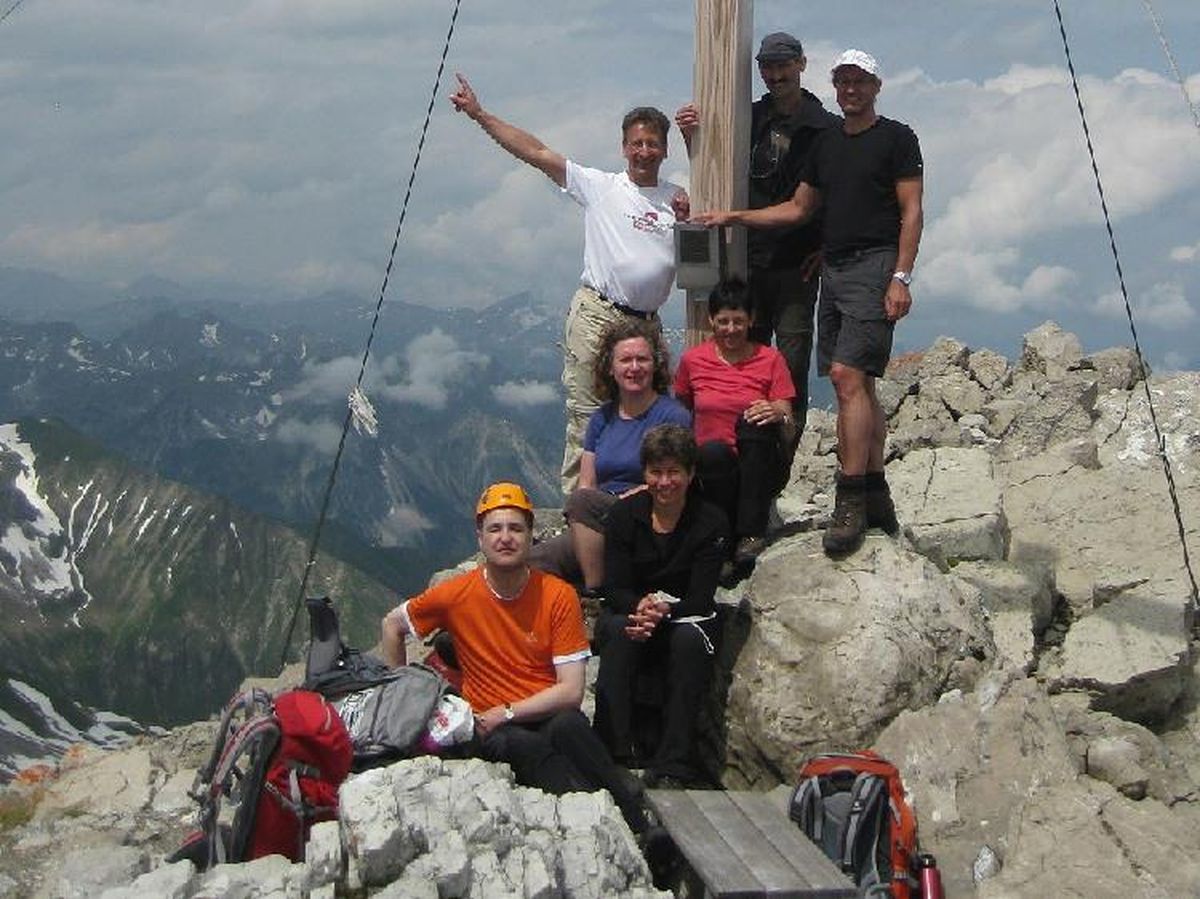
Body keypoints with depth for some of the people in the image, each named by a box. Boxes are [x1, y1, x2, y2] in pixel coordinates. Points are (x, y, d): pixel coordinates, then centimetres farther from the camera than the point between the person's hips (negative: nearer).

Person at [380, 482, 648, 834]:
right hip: (492, 729, 0)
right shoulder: (457, 594, -1)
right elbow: (392, 624, 18)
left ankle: (638, 827, -25)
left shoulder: (559, 596, -3)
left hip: (550, 717, 1)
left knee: (569, 725, -37)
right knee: (526, 746, -37)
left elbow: (571, 691, -7)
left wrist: (505, 713, -12)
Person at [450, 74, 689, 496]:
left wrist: (688, 223, -7)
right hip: (596, 316, -4)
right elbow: (536, 152, -2)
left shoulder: (678, 199, 11)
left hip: (646, 322, 4)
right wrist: (479, 114, -6)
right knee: (586, 413, -4)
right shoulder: (599, 185, 2)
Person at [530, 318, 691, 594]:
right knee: (529, 565, -22)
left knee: (585, 501, -32)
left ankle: (594, 592, -24)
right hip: (596, 530, 4)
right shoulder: (602, 418, 18)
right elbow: (586, 483, 14)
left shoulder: (673, 416, 0)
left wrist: (620, 502, -15)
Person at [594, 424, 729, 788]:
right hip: (629, 609, 1)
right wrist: (640, 606, -32)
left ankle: (672, 768, -32)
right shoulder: (624, 515, -2)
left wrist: (664, 611, -33)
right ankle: (617, 755, -36)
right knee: (618, 631, -33)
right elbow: (615, 588, -8)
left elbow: (700, 598, -12)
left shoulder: (711, 522, -7)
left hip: (684, 617, -1)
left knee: (690, 638, -34)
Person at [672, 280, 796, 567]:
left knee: (754, 420, -31)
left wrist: (778, 415, -25)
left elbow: (789, 433, -2)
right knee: (713, 451, -34)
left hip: (761, 472, 0)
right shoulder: (692, 360, 5)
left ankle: (752, 533, -29)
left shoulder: (770, 360, 2)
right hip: (713, 468, 0)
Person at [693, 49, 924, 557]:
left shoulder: (896, 138, 0)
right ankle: (876, 495, 12)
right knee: (859, 384, 7)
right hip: (833, 269, 7)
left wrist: (901, 277, -15)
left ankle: (850, 500, -19)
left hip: (873, 267, -7)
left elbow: (911, 212, -6)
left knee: (847, 375, -18)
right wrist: (734, 218, 18)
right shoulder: (826, 143, 19)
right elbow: (799, 208, 24)